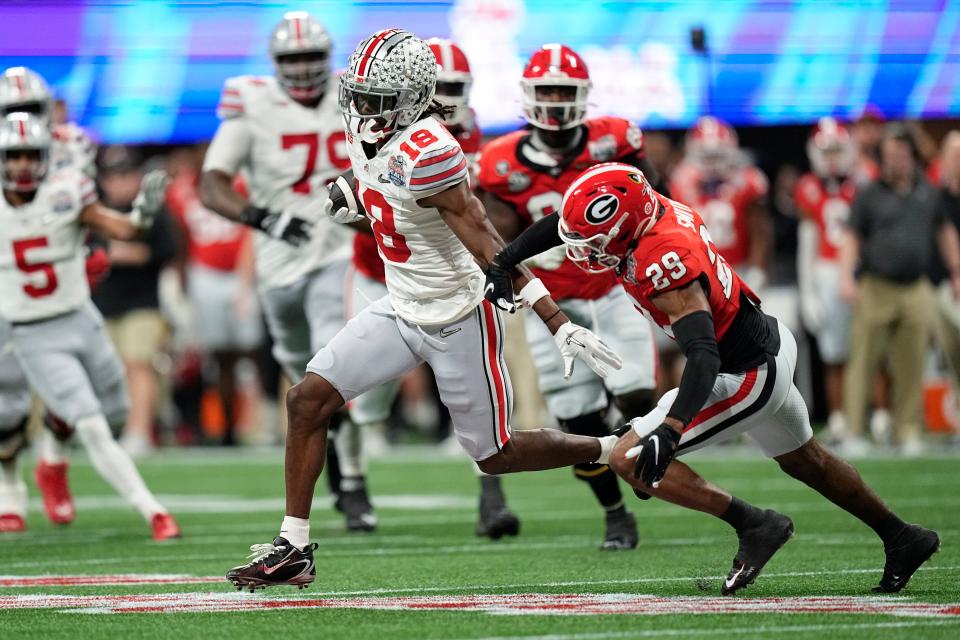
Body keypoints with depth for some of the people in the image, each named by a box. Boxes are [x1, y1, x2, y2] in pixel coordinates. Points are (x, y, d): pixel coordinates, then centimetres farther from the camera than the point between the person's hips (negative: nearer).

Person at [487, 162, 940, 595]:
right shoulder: (653, 208, -9)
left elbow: (704, 357, -40)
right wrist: (499, 266, 4)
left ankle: (753, 524, -6)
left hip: (750, 377, -10)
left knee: (631, 460, -10)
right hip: (770, 341, 10)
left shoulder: (663, 264, -33)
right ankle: (902, 539, 45)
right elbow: (563, 224, 7)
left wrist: (668, 430, -50)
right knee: (805, 461, 31)